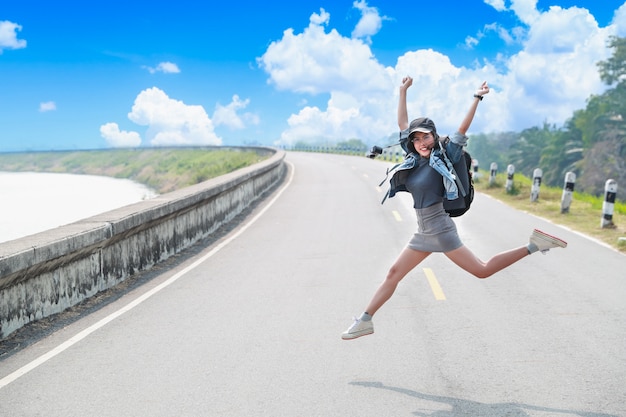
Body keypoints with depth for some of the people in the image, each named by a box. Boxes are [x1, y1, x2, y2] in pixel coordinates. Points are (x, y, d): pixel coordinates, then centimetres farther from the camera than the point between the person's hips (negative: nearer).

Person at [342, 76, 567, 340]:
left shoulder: (443, 157, -5)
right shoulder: (413, 159, 9)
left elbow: (463, 128, -7)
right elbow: (402, 123, 15)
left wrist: (477, 98, -10)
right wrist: (403, 91, 16)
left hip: (440, 229, -6)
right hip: (423, 232, 7)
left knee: (482, 271, -8)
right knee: (394, 274, 6)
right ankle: (365, 321, 11)